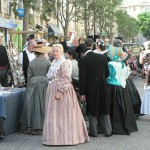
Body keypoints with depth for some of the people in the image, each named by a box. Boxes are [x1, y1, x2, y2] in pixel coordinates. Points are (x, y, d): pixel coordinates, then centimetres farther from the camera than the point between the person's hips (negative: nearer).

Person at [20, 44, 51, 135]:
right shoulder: (47, 62, -7)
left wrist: (28, 85, 15)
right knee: (42, 105, 4)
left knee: (32, 104, 8)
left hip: (33, 84, 2)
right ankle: (39, 127, 7)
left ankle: (29, 126, 13)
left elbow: (29, 76, 5)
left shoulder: (31, 63, -1)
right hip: (44, 83, -2)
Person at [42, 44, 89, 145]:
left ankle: (64, 137, 4)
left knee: (62, 114, -4)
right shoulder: (54, 62, 14)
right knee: (54, 114, 11)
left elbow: (65, 79, -19)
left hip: (62, 90, -9)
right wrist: (53, 90, 17)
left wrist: (60, 91, -23)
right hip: (53, 89, 9)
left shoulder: (64, 63, -13)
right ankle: (55, 136, 19)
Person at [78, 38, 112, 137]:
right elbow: (107, 73, 4)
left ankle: (93, 132, 14)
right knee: (104, 109, 14)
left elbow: (82, 78, -13)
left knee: (92, 110, 9)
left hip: (90, 88, -3)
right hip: (103, 87, 3)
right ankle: (108, 131, 18)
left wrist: (82, 93, -8)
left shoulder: (83, 60, -13)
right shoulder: (102, 57, -2)